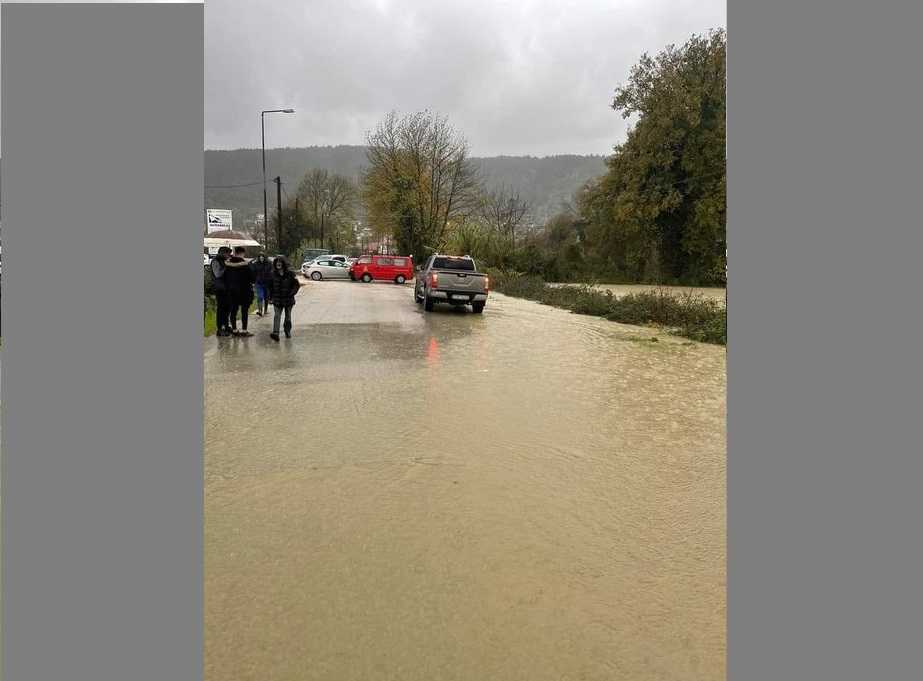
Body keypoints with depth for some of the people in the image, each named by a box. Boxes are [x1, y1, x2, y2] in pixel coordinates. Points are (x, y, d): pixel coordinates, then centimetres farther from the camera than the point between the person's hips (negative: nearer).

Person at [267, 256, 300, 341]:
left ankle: (287, 331, 31)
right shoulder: (273, 274, 2)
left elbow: (296, 285, -1)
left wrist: (291, 293, -11)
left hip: (288, 299, -1)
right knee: (277, 316, -12)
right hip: (277, 300, 1)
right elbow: (270, 286, 13)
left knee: (288, 316, 13)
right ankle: (275, 333, -22)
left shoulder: (290, 274, -6)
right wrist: (271, 295, 6)